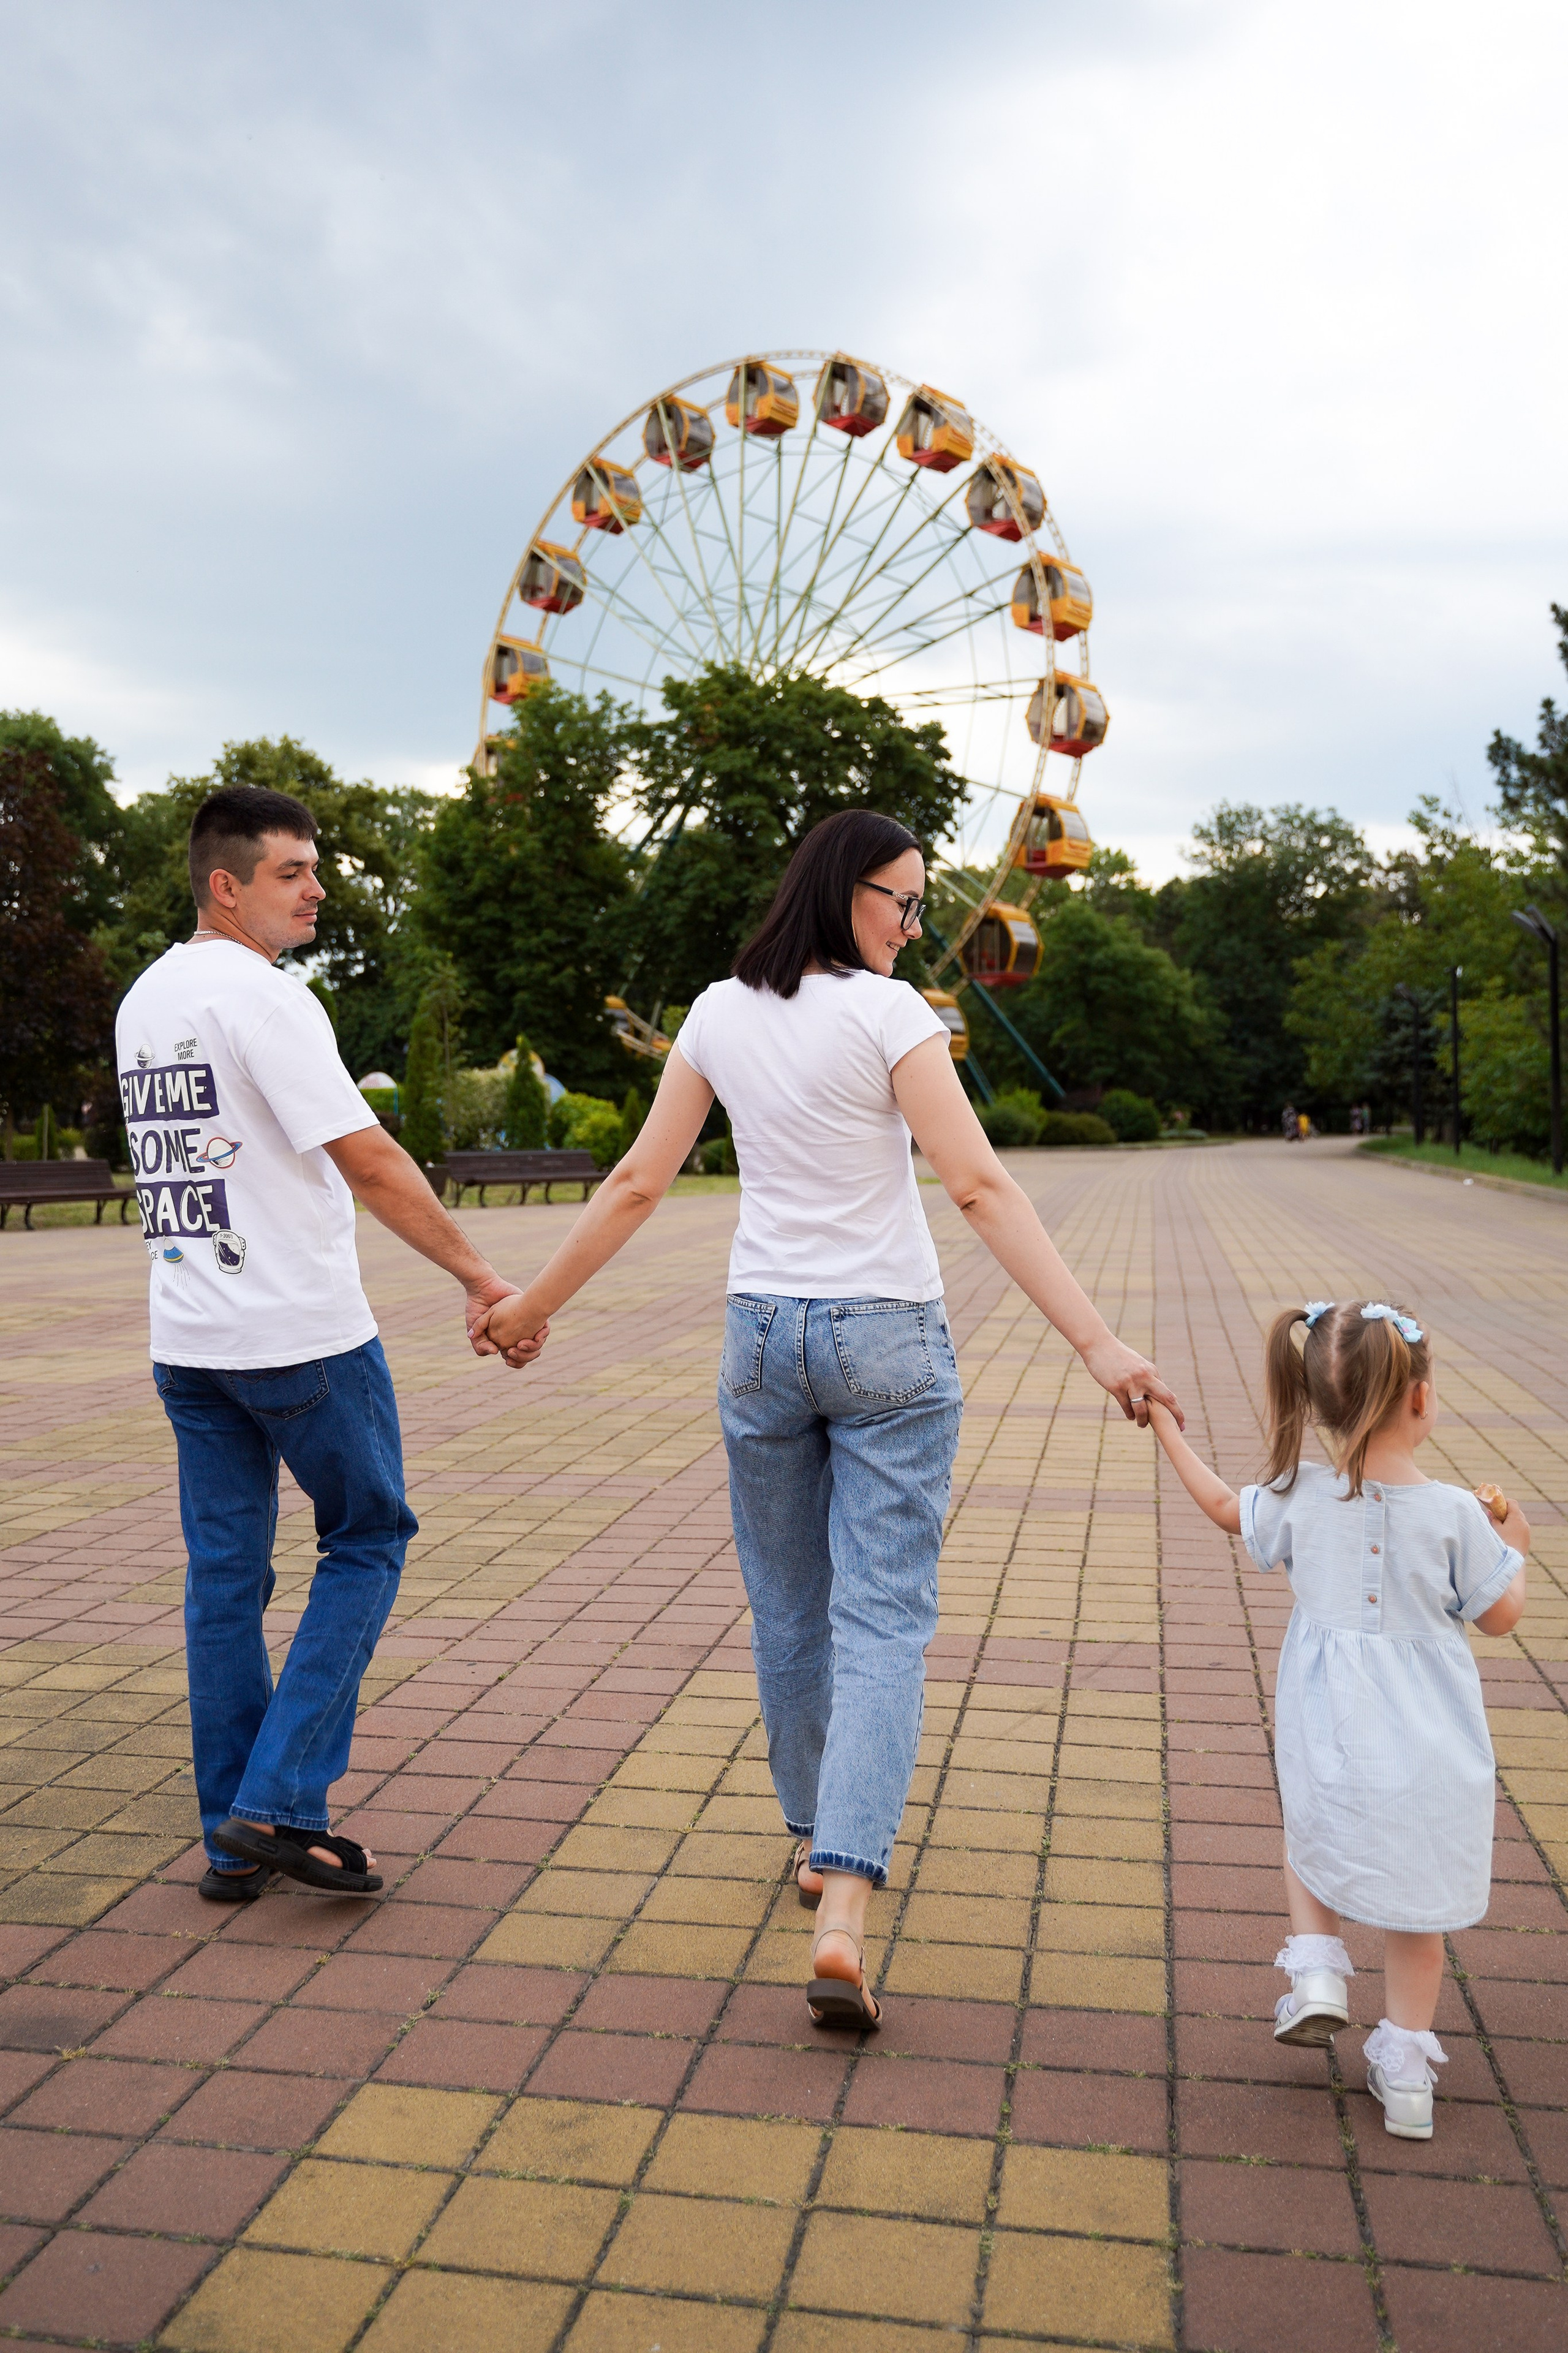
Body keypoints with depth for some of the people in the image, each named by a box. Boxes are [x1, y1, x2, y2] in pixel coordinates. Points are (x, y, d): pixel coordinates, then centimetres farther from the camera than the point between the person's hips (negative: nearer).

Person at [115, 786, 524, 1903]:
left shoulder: (144, 999, 13)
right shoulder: (263, 995, -14)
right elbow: (369, 1160, -19)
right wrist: (481, 1276, -14)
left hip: (186, 1337, 8)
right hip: (303, 1331, -8)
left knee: (225, 1575, 12)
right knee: (367, 1540, 9)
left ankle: (234, 1842, 20)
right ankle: (280, 1801, 5)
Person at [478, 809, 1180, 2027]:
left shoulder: (719, 1014, 3)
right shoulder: (886, 1011, -11)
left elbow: (637, 1185, 5)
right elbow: (982, 1187, -19)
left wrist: (536, 1303, 17)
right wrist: (1099, 1343, -21)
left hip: (762, 1334, 5)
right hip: (888, 1341, -4)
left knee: (789, 1609, 18)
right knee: (884, 1621, -1)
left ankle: (819, 1841, 36)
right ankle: (842, 1915, -10)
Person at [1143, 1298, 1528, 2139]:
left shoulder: (1301, 1498, -9)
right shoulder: (1455, 1513, -14)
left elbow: (1227, 1511, 11)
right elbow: (1500, 1615, -3)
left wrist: (1166, 1430, 23)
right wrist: (1513, 1545, 16)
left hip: (1330, 1742, 1)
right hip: (1428, 1751, -1)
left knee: (1315, 1846, 29)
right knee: (1413, 1906, 16)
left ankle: (1315, 1973, 13)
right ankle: (1405, 2071, 23)